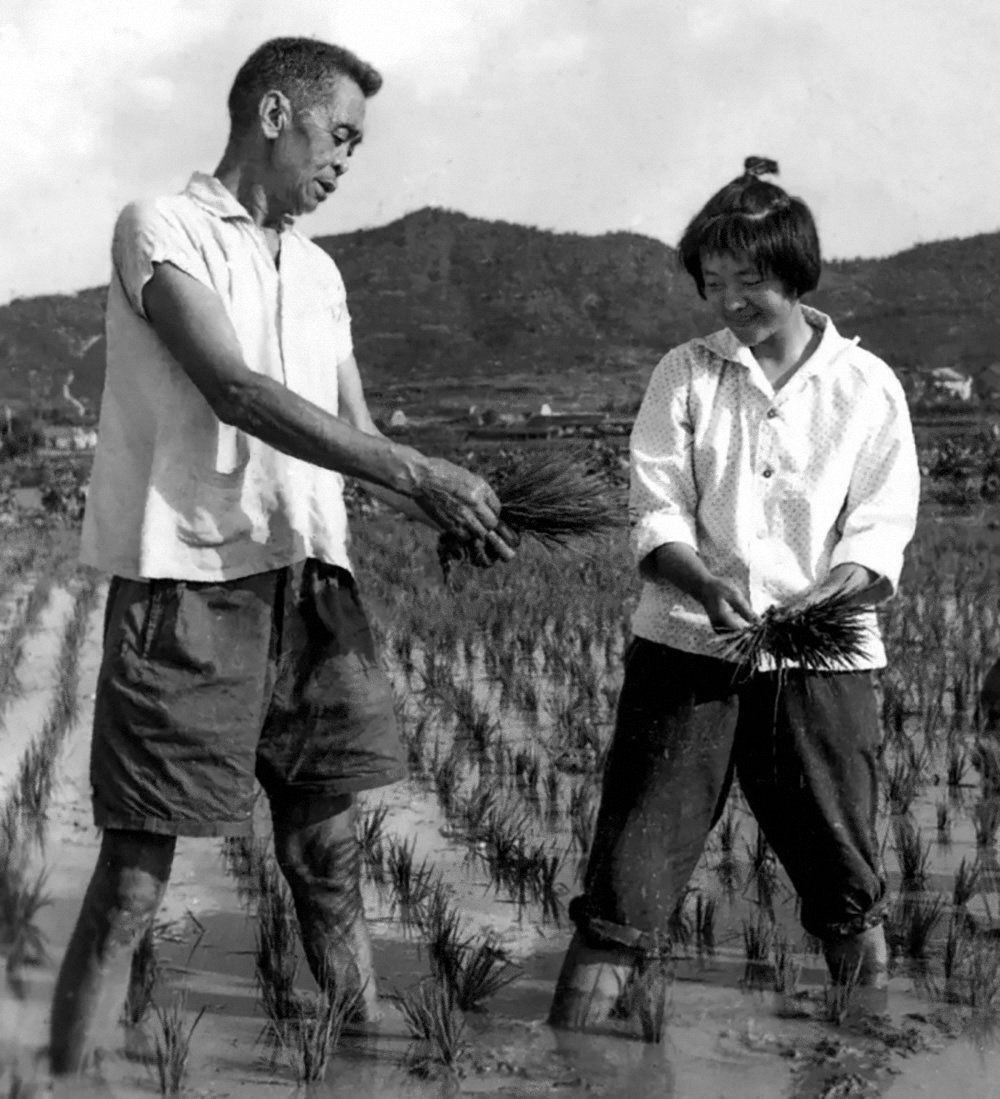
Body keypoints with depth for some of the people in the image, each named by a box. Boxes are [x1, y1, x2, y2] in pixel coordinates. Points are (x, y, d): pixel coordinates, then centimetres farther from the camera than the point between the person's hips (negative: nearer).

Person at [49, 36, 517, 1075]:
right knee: (133, 882, -1)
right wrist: (415, 473, -18)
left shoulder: (318, 269, 17)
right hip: (187, 589, -6)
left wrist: (447, 507, -6)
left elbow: (354, 431, 14)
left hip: (310, 581, 6)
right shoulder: (162, 229, -3)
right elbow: (235, 391, -16)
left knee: (328, 861, 10)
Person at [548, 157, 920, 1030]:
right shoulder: (685, 376, 5)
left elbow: (879, 530, 0)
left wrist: (829, 598, -20)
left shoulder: (868, 388, 4)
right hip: (688, 647, 0)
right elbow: (656, 514, -1)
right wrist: (706, 582, -21)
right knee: (631, 872, -4)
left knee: (844, 875, 12)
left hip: (822, 656, 1)